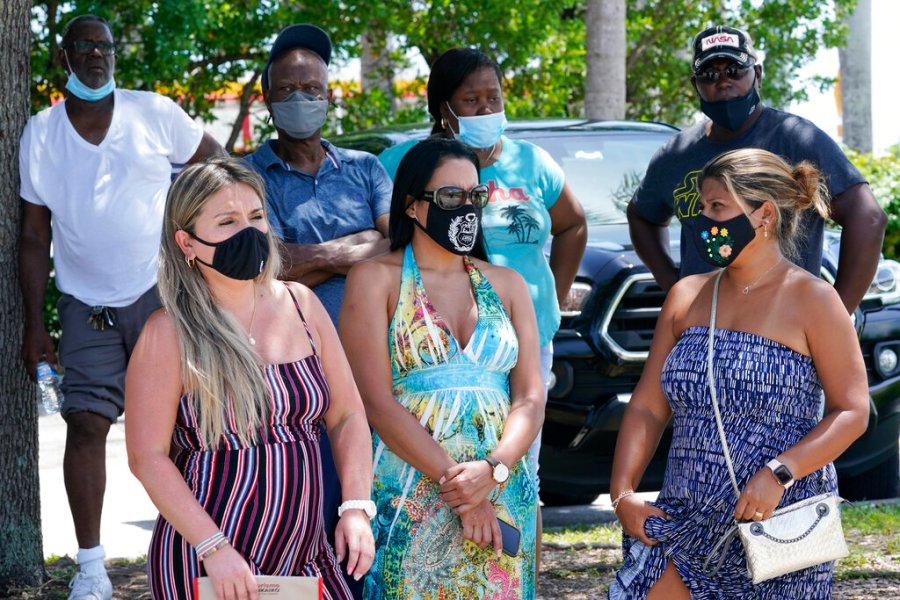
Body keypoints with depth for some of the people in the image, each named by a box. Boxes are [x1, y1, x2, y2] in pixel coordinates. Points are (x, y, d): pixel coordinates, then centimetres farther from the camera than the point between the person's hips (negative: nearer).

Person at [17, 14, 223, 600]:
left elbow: (219, 164, 10)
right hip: (88, 306, 1)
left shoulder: (155, 113, -1)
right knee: (86, 424, -8)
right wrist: (34, 325, 1)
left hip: (162, 292, 0)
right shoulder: (40, 134, 2)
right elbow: (35, 236, 4)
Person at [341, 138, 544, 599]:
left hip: (503, 496, 4)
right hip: (410, 503, -4)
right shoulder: (376, 279, 1)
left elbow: (530, 398, 5)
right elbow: (377, 402, -9)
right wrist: (454, 479, -16)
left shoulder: (506, 285, 14)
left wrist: (492, 471, -14)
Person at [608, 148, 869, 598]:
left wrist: (779, 473, -20)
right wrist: (622, 493, -1)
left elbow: (852, 412, -8)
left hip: (777, 524, -4)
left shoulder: (812, 300, -4)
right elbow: (648, 406, 10)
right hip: (684, 523, 4)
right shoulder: (686, 297, 10)